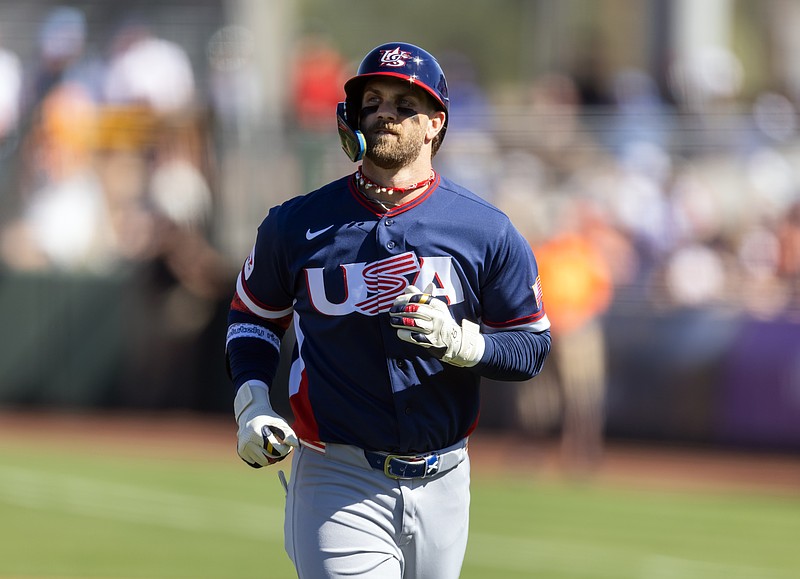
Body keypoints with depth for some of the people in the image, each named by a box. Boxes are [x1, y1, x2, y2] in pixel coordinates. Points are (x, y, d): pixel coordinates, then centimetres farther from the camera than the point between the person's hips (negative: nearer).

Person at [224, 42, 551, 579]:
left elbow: (532, 347, 3)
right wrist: (252, 404, -1)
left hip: (441, 487, 2)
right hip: (338, 487, -2)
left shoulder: (487, 231, -1)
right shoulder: (298, 224, 1)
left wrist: (461, 342, -17)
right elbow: (254, 317, 16)